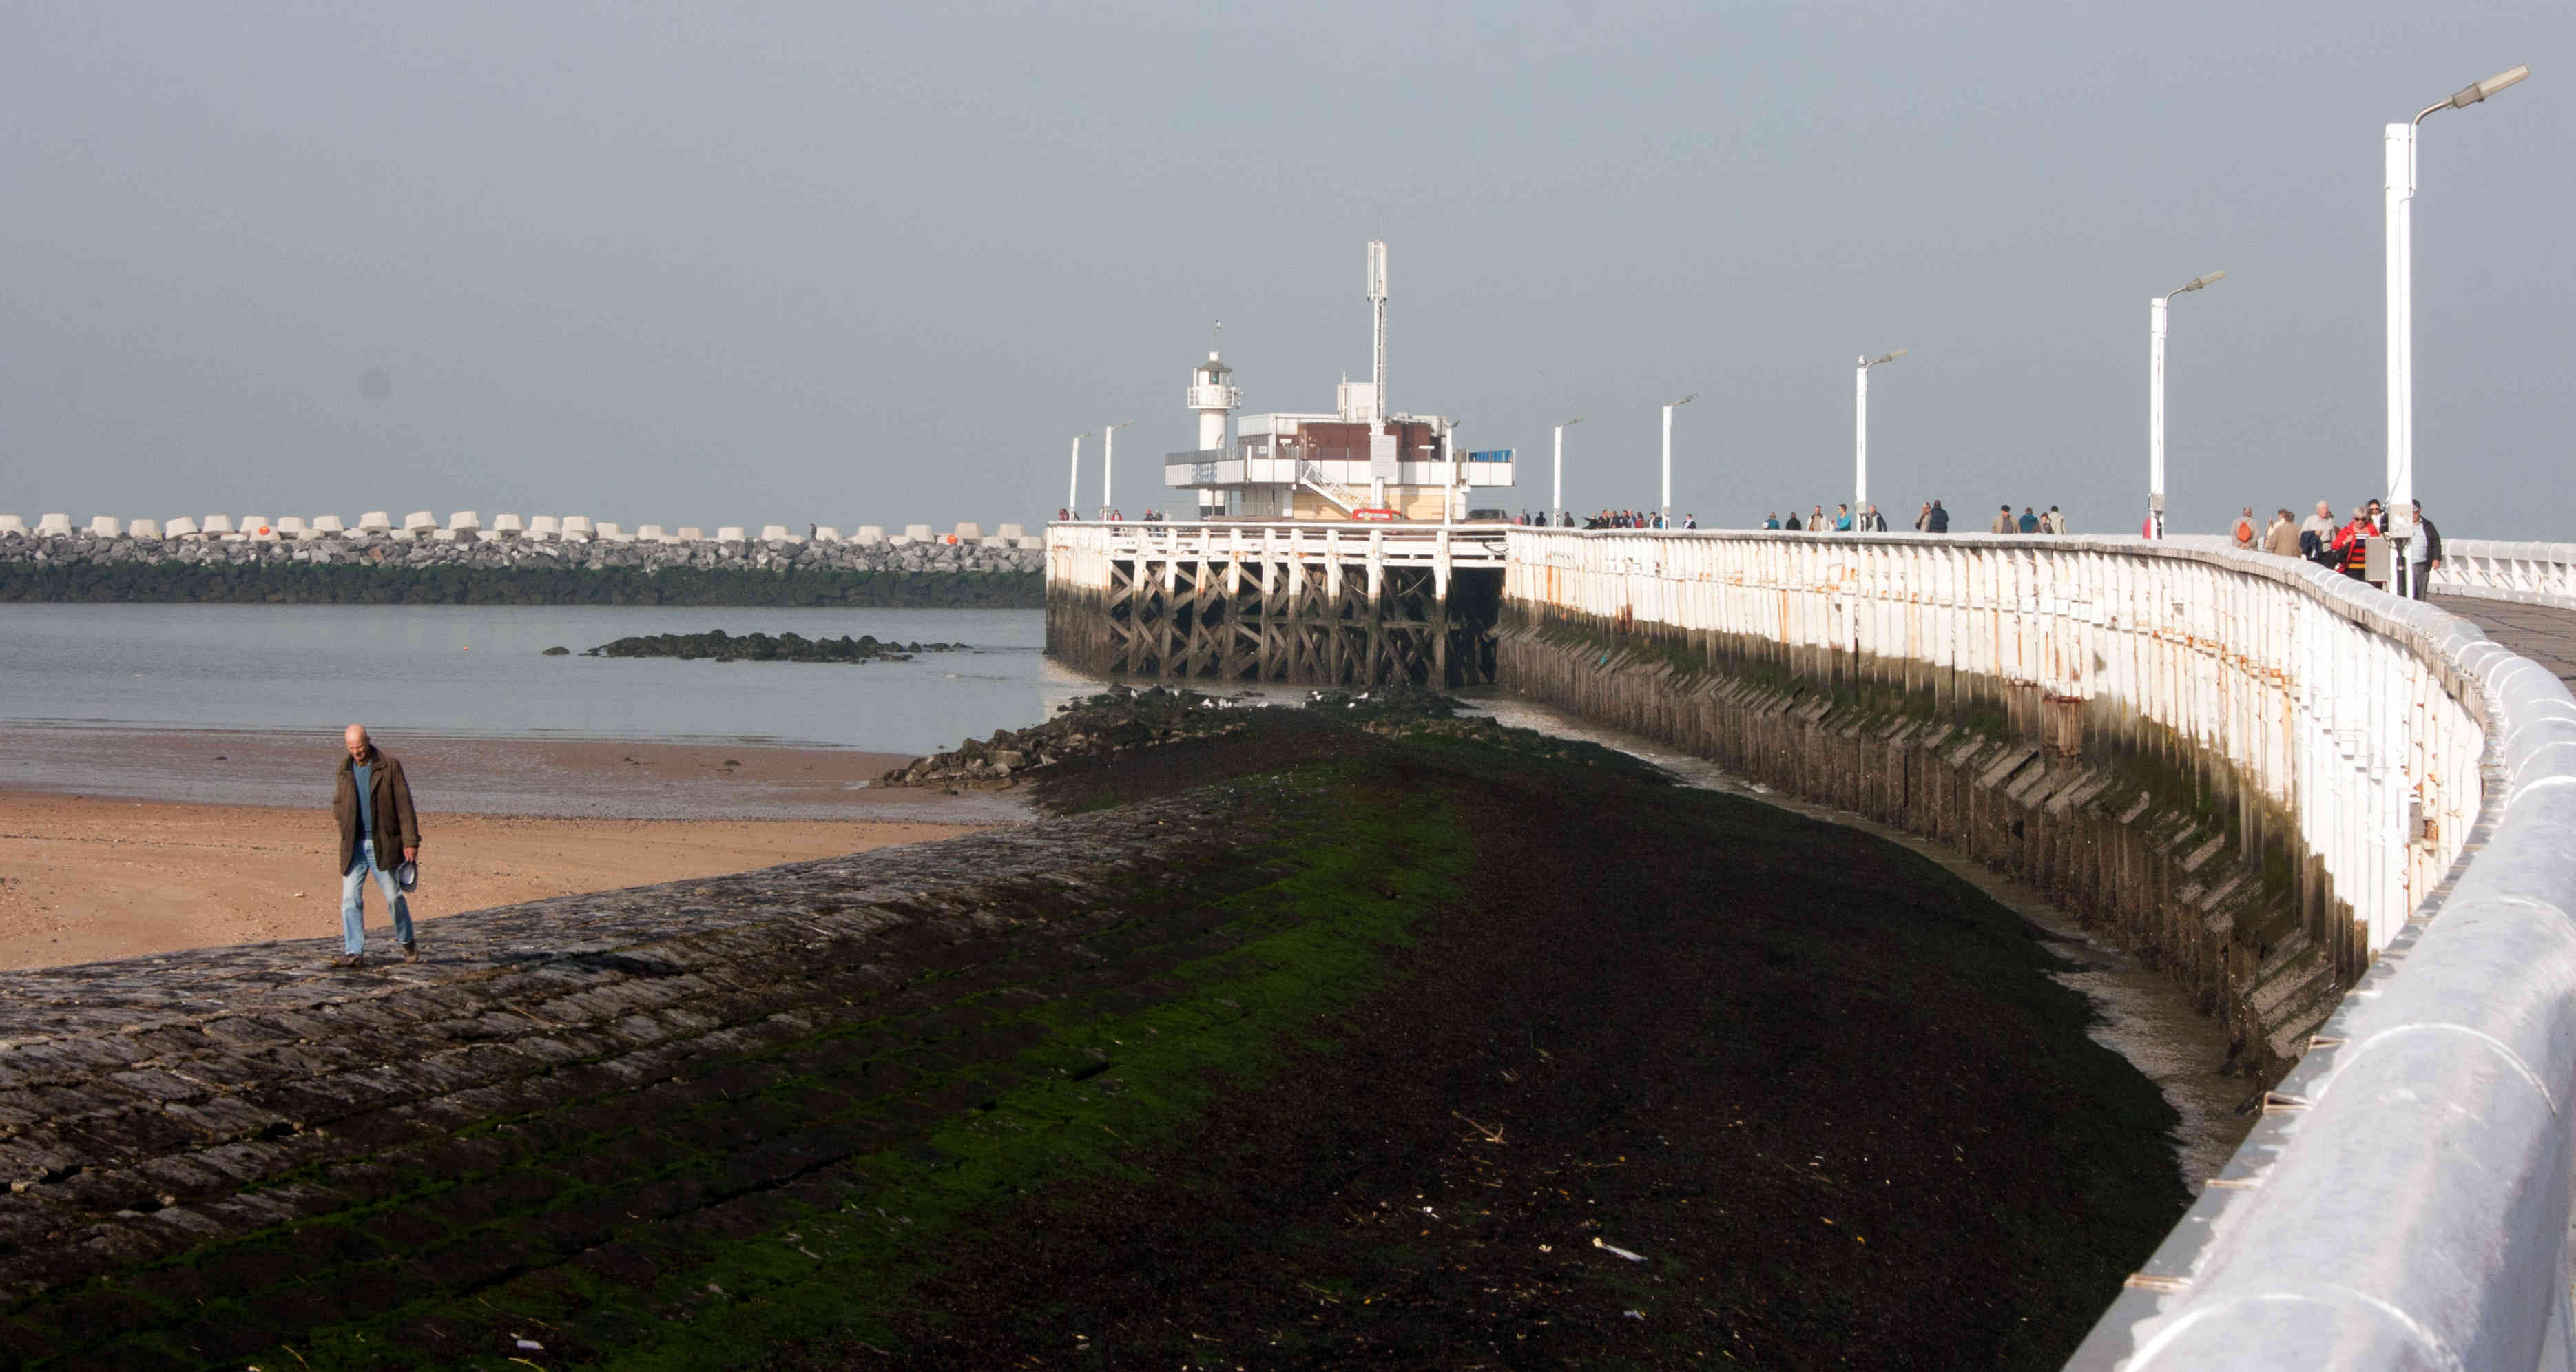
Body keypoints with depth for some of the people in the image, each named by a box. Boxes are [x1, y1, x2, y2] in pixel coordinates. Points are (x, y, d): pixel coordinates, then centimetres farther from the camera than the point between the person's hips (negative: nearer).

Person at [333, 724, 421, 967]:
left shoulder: (390, 765, -7)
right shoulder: (345, 767, 8)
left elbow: (404, 805, -8)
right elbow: (338, 805, 22)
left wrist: (411, 842, -12)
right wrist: (344, 814, -1)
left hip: (383, 844, -4)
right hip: (354, 844, 4)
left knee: (394, 896, 2)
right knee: (350, 898, -5)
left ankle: (408, 943, 22)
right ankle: (353, 952, -5)